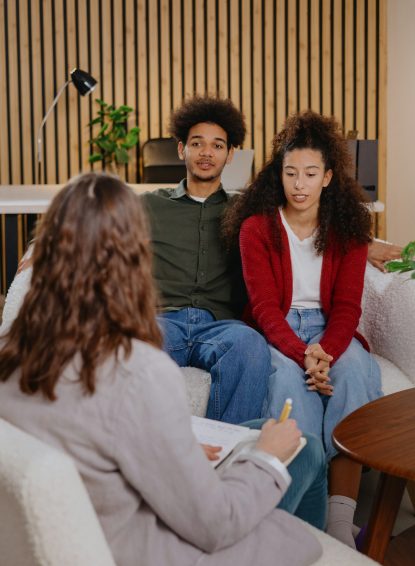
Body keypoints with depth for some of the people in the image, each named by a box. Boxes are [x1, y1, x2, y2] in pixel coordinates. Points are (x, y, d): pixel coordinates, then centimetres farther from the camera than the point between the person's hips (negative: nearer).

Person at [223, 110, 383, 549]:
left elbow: (347, 306, -2)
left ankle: (341, 521, -34)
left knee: (355, 370, -31)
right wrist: (302, 355, -28)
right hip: (276, 332, -1)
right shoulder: (256, 228, -3)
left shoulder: (348, 230, 4)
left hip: (329, 331, 2)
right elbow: (264, 306, -10)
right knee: (289, 379, -35)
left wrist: (325, 353, -23)